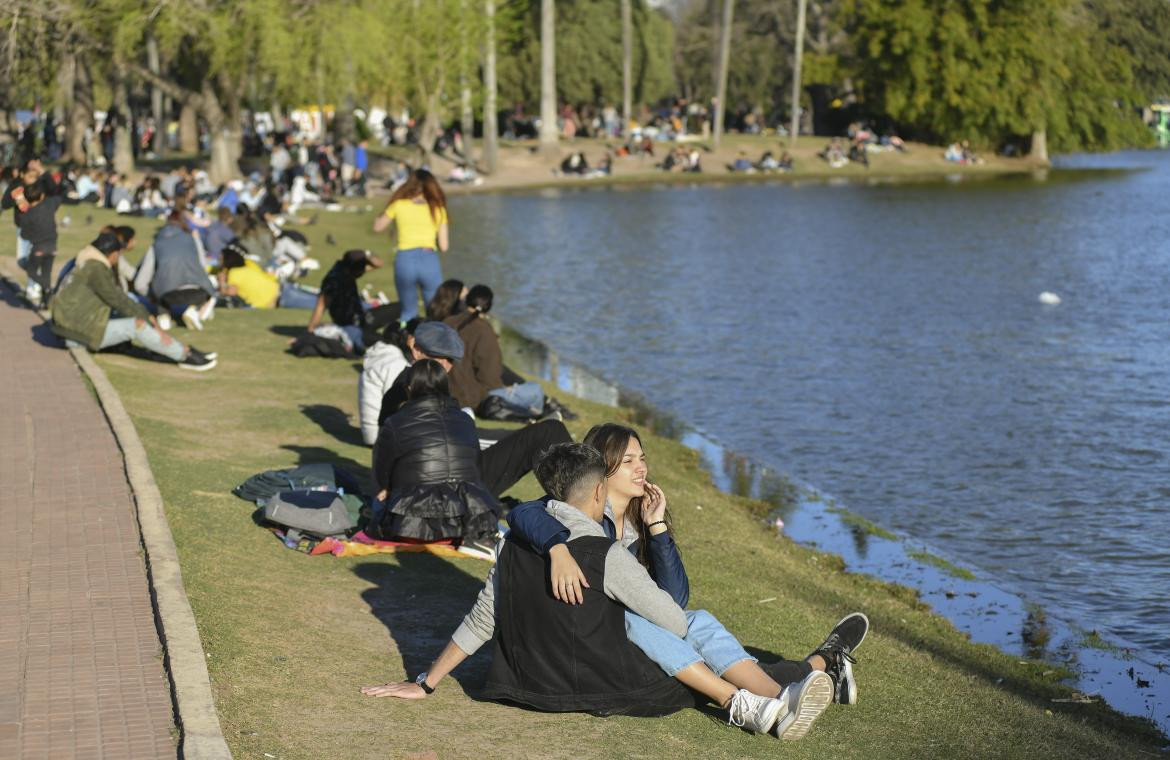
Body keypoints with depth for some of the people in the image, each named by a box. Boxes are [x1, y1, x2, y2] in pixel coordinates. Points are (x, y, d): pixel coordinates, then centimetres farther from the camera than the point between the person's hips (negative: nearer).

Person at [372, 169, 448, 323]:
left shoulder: (398, 206, 7)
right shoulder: (438, 209, 8)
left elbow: (377, 227, 22)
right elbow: (443, 246, 8)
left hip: (404, 260, 1)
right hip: (429, 261, -1)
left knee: (408, 312, 17)